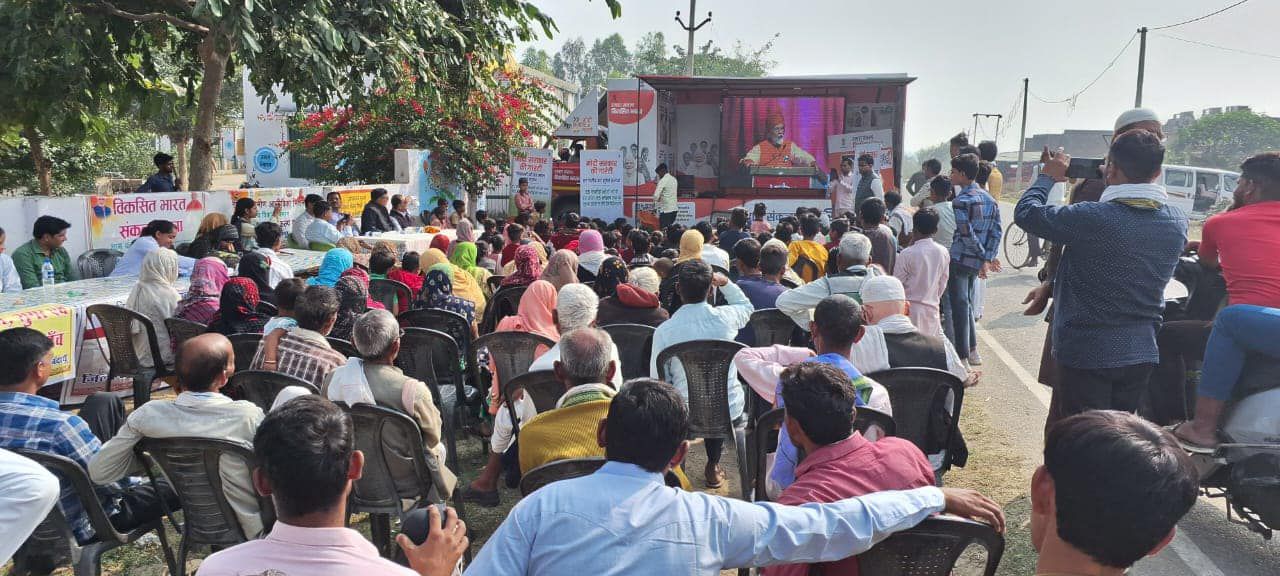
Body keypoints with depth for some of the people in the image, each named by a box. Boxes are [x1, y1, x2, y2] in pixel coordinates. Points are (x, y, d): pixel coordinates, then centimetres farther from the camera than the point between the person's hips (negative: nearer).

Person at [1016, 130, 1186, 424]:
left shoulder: (1092, 218, -23)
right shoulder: (1177, 223, -3)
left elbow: (1026, 213, -11)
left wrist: (1048, 176, 7)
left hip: (1086, 355, -6)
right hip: (1142, 355, 6)